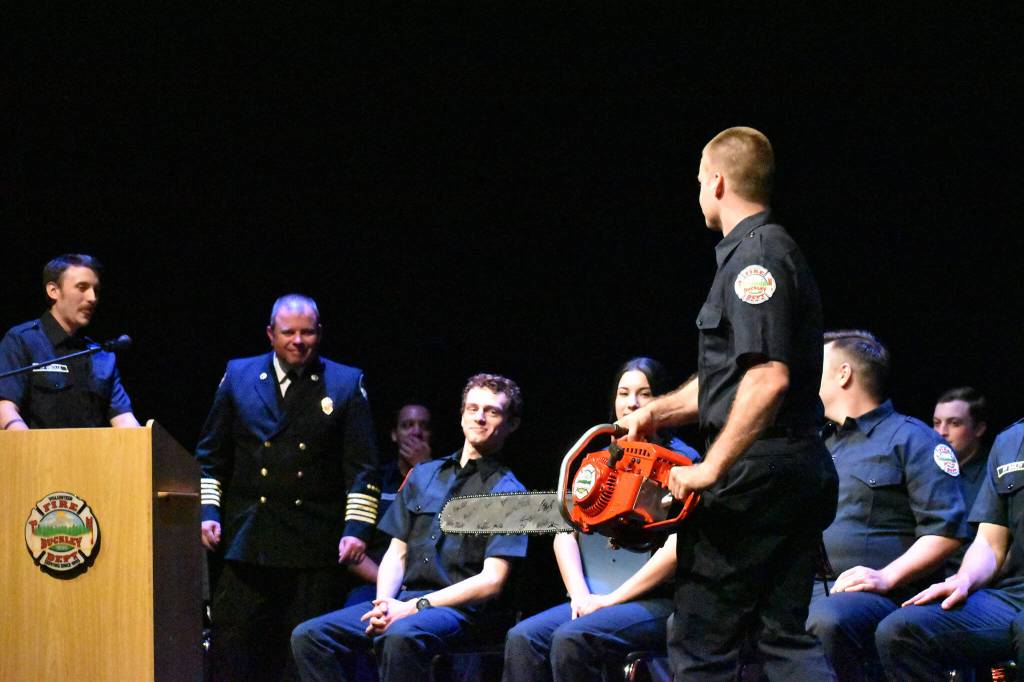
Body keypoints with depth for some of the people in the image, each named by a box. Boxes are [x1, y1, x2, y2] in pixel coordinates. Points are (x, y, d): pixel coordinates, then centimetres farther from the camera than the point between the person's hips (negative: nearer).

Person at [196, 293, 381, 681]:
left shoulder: (347, 384, 4)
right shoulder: (239, 376, 9)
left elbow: (363, 467, 1)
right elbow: (211, 456, 13)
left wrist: (357, 528, -8)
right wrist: (208, 512, 2)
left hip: (316, 548, -1)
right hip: (247, 543, 1)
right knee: (231, 649, -1)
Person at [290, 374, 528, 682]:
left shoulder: (508, 491, 3)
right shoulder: (423, 475, 21)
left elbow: (491, 581, -7)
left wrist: (415, 607, -15)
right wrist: (384, 604, -4)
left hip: (460, 608, -6)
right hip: (404, 601, 6)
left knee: (400, 636, -40)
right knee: (309, 635, -17)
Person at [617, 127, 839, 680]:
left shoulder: (754, 256, -13)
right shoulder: (780, 251, 20)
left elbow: (767, 379, -24)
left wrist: (712, 469, -21)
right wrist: (658, 411, 20)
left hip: (756, 470, -10)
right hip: (803, 467, 10)